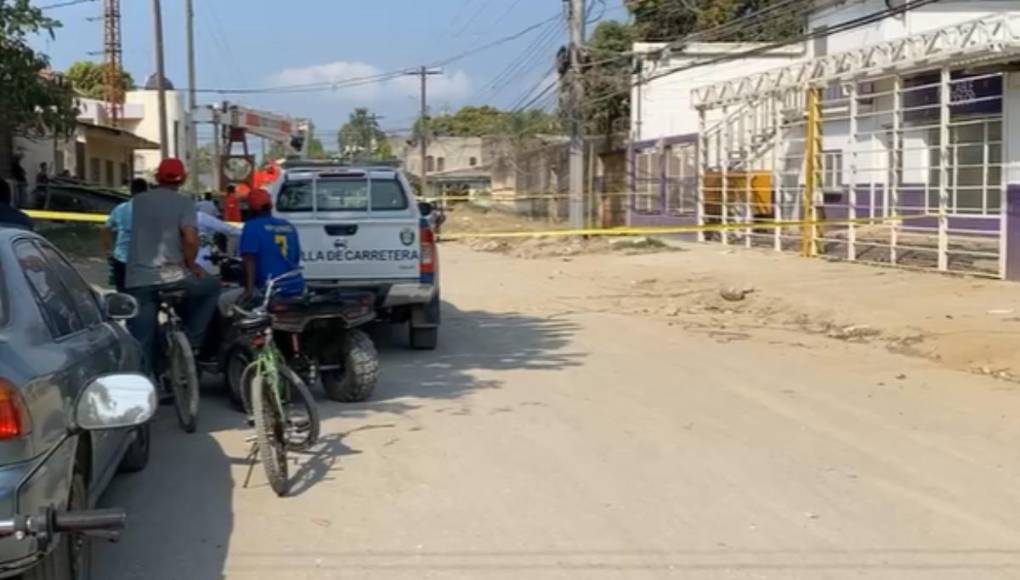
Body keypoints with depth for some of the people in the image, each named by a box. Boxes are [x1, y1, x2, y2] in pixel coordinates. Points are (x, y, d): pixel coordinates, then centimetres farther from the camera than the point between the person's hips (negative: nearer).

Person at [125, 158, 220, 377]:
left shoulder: (138, 201, 12)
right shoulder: (184, 202, -1)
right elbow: (190, 240, -15)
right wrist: (191, 265, 3)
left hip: (137, 279, 3)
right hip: (170, 276, -3)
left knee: (141, 343, 6)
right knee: (211, 287, 23)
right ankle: (190, 340, 15)